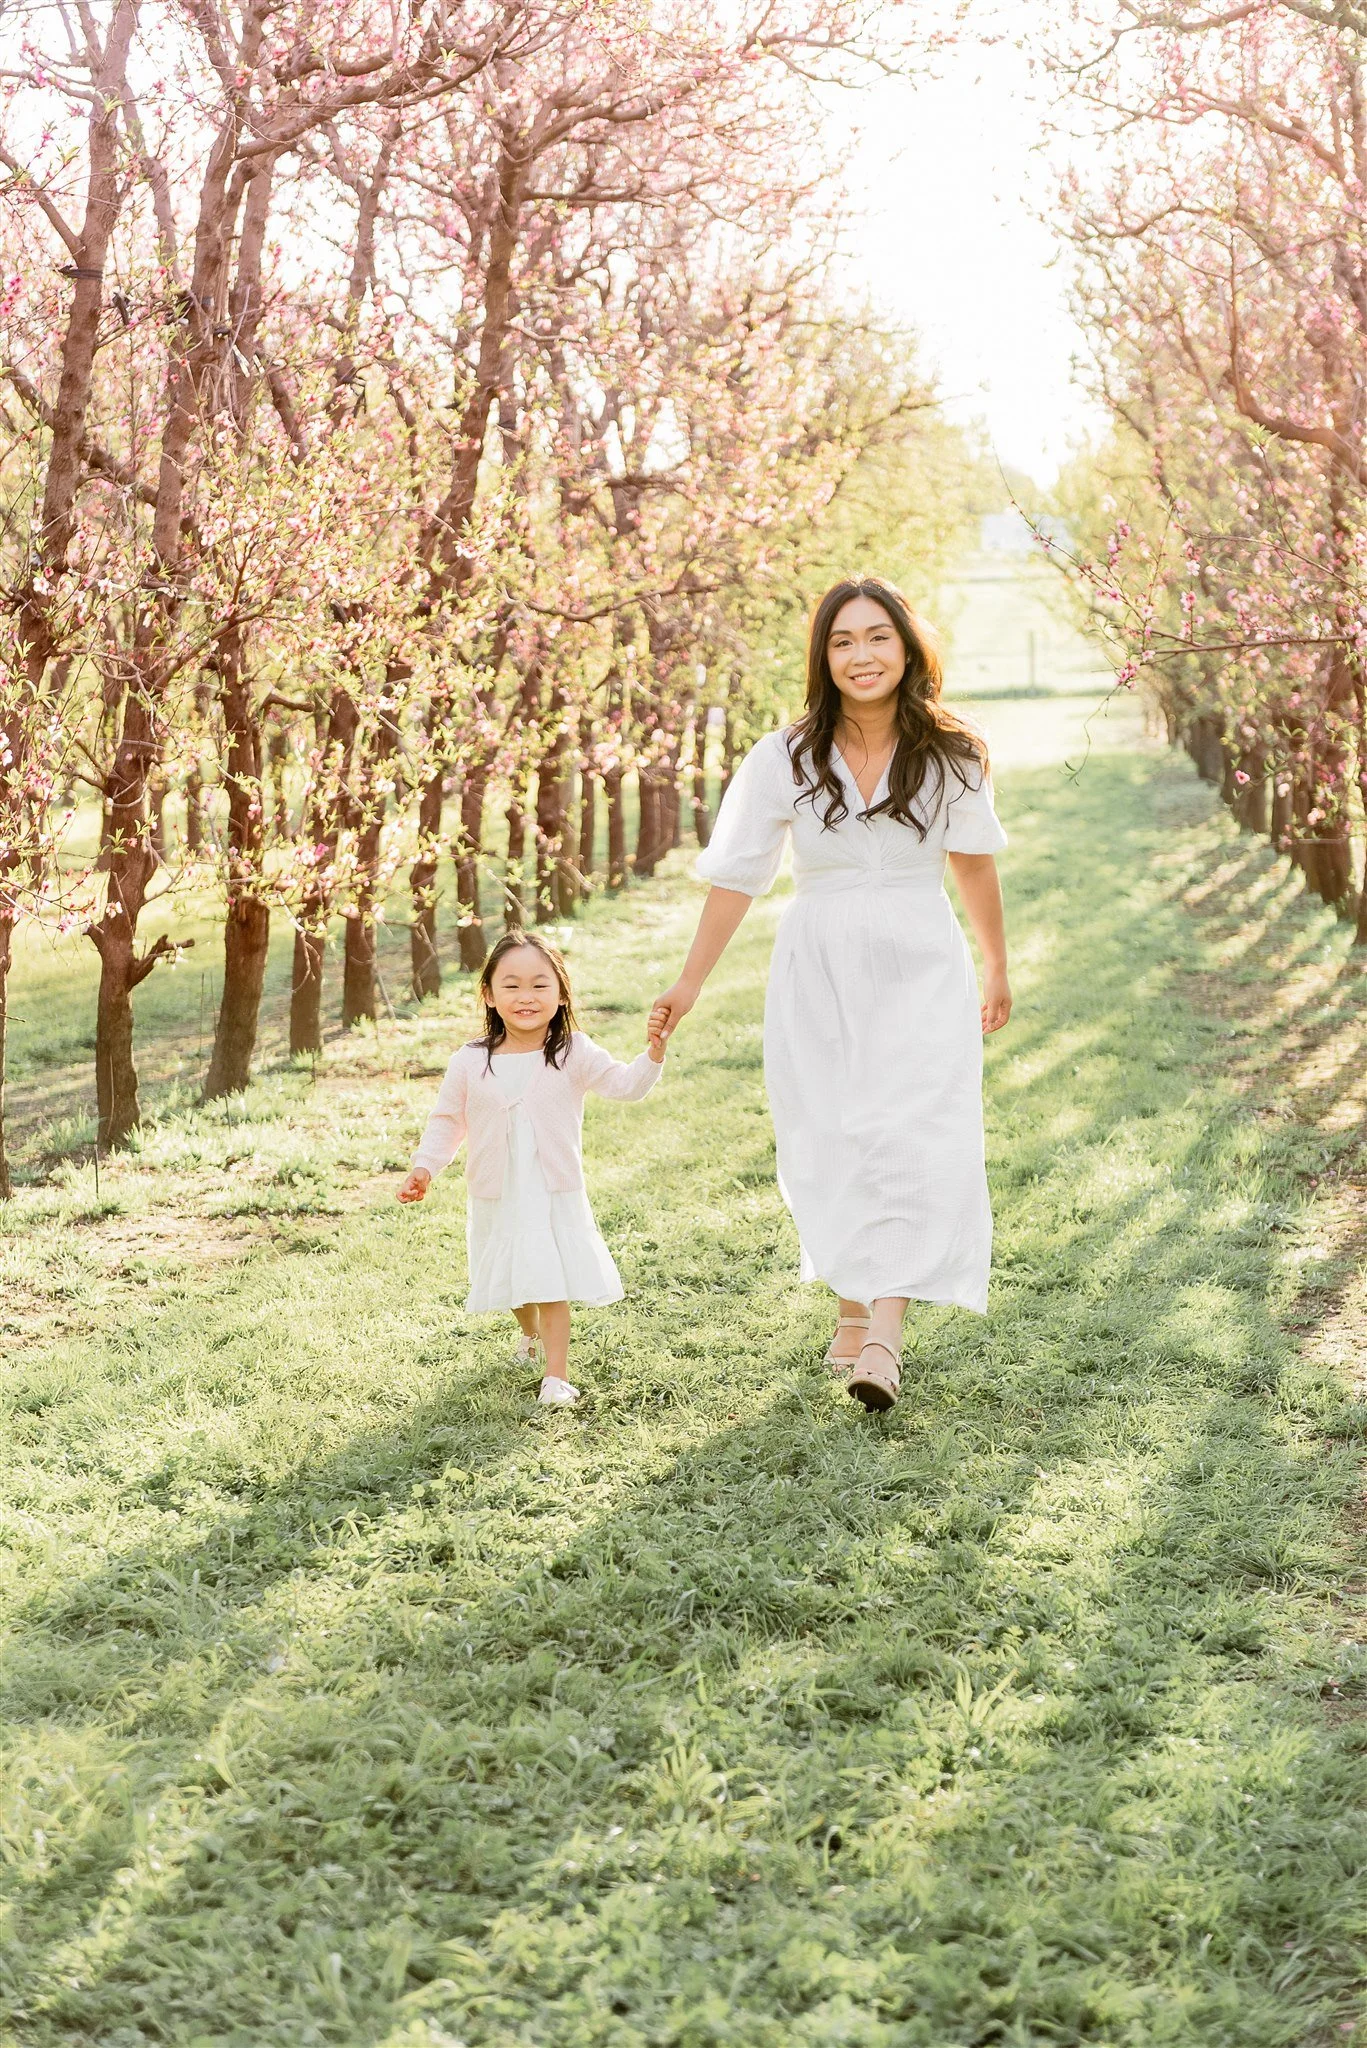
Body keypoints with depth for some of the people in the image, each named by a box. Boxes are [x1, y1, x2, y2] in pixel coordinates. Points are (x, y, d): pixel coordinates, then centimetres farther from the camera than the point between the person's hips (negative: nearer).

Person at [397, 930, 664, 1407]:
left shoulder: (574, 1055, -9)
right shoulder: (469, 1064, -6)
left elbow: (625, 1085, -15)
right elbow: (447, 1120, 4)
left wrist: (653, 1054, -32)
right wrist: (424, 1167, -5)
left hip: (557, 1194, -2)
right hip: (496, 1199, 2)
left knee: (551, 1284, -7)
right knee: (514, 1281, 19)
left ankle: (556, 1375, 0)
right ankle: (531, 1334, 49)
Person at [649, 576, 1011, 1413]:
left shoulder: (950, 755, -2)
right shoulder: (784, 760, -4)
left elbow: (974, 861, 12)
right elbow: (738, 873, 3)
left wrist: (997, 967, 20)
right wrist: (692, 982, 6)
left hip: (922, 973, 0)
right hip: (818, 974, 1)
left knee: (916, 1146, -12)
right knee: (832, 1147, 2)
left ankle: (885, 1330, -15)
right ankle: (854, 1313, 17)